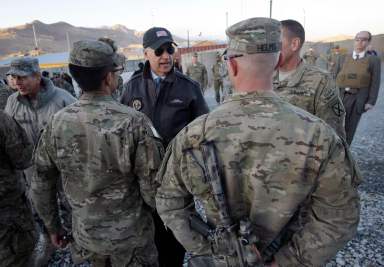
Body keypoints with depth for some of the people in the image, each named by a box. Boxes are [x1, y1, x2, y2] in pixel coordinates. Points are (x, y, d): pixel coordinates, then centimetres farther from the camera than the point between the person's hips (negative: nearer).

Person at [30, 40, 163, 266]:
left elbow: (42, 186, -1)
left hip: (85, 235, 4)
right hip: (130, 236, -3)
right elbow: (151, 188, -21)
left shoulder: (57, 124, -11)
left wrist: (53, 226, 14)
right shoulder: (134, 122, -25)